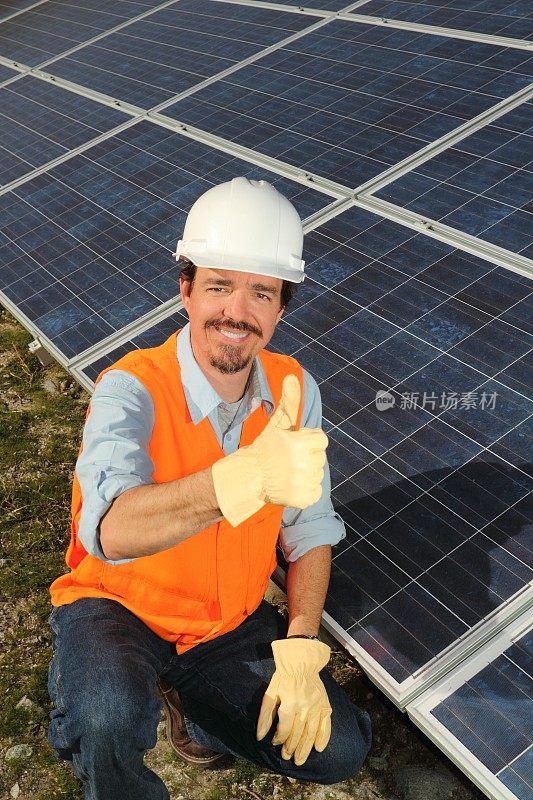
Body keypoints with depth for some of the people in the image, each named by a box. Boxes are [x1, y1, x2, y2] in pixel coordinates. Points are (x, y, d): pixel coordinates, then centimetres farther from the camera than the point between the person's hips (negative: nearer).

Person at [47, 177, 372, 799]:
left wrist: (300, 652, -13)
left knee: (339, 749, -5)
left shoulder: (294, 390, -11)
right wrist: (250, 475, -61)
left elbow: (309, 530, -3)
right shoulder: (132, 390, -26)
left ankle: (186, 696, 17)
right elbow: (114, 532, -45)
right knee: (112, 717, -35)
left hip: (232, 620, 5)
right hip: (117, 606, -4)